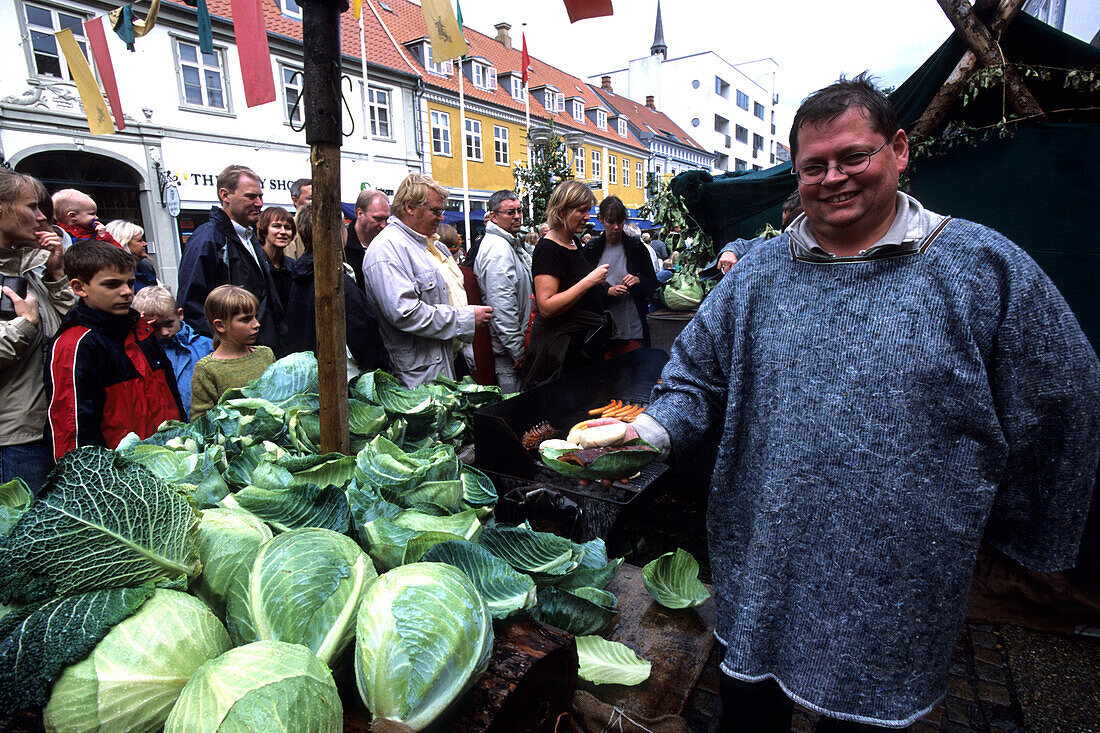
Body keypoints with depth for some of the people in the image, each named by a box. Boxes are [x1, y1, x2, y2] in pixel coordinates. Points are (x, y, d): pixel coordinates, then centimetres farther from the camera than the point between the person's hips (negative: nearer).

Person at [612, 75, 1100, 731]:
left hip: (894, 593, -1)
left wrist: (1014, 535, 5)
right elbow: (698, 376, 3)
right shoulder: (759, 272, 1)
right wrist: (651, 430, -16)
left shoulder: (985, 267, -5)